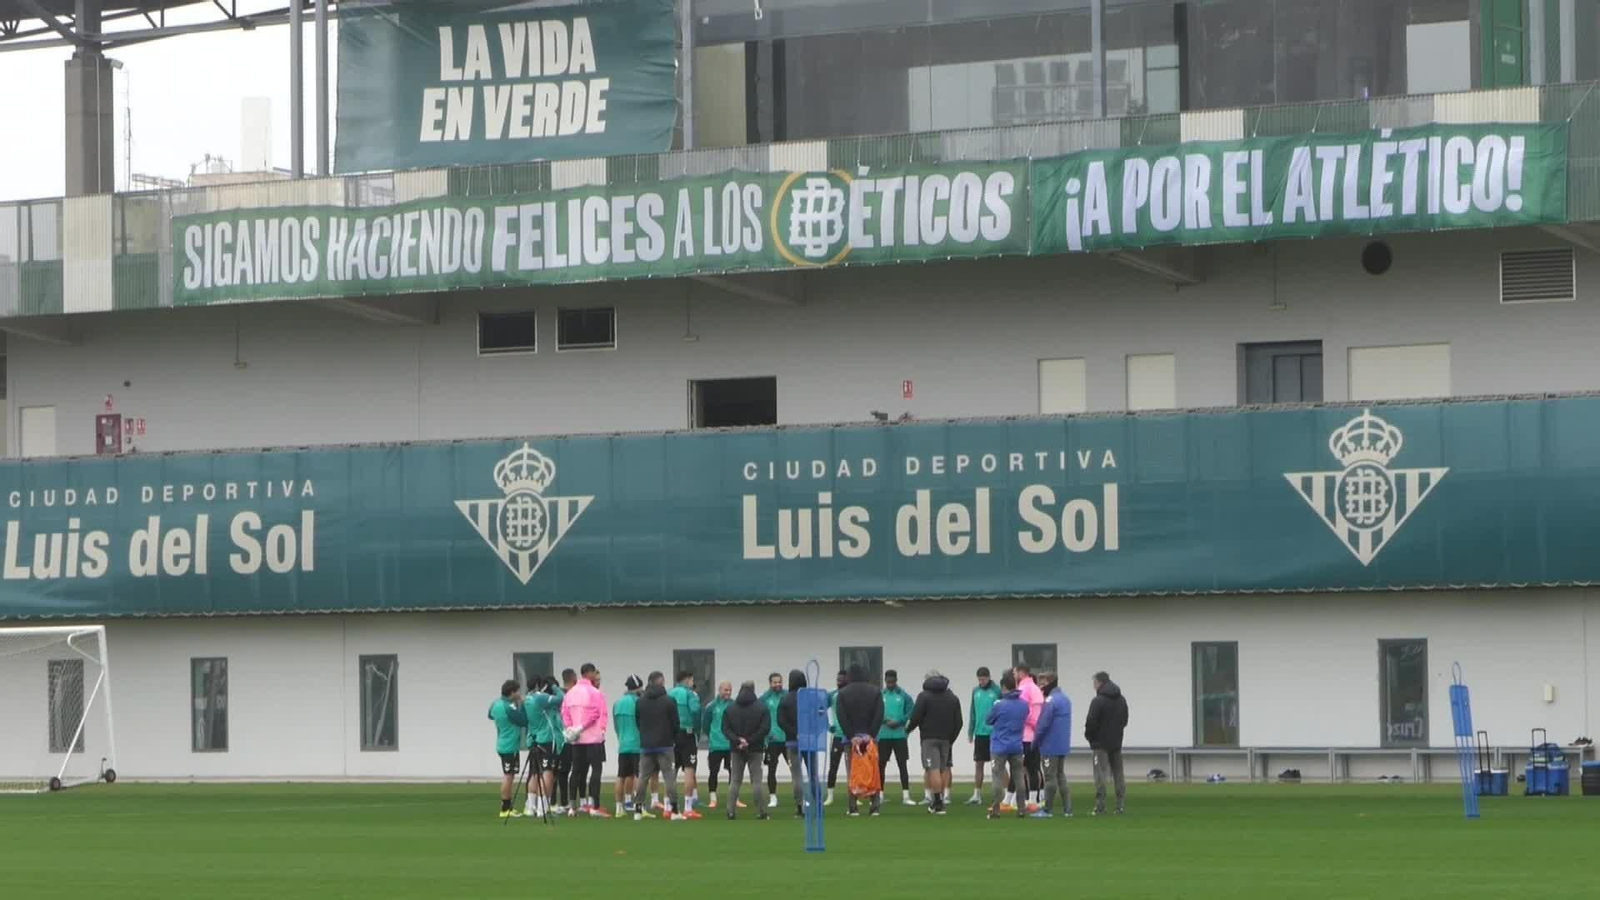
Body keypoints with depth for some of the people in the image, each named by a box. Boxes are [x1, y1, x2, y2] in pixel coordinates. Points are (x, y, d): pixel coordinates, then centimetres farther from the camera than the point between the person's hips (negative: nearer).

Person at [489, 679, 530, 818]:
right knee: (508, 777, -6)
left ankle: (507, 807, 18)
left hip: (503, 745, 9)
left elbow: (491, 715, 24)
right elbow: (524, 721, -16)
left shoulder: (496, 704, 4)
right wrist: (521, 705, -8)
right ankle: (505, 809, -4)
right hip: (510, 747, -9)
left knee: (508, 776, 14)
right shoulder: (508, 708, -21)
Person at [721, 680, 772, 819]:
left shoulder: (730, 709, 2)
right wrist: (751, 741, -12)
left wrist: (738, 740, -12)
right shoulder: (761, 708, -5)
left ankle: (731, 812, -1)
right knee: (757, 780, 1)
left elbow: (725, 729, -5)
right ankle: (761, 812, -3)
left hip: (736, 750, 2)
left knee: (734, 781, 6)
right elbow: (765, 728, -13)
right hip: (755, 749, -2)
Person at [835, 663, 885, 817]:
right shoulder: (875, 691, 4)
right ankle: (876, 805, -1)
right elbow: (879, 715, -4)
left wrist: (851, 736, -7)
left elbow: (841, 717, -5)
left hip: (852, 737, -1)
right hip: (870, 738, 1)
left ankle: (854, 807, -4)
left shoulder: (843, 693, 2)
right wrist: (872, 734, -6)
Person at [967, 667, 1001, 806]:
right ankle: (977, 795, 12)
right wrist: (970, 732, 11)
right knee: (978, 764, 7)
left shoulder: (997, 691, -7)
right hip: (980, 733, 5)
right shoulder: (976, 691, 9)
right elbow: (973, 713, 14)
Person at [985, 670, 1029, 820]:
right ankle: (1021, 809, 11)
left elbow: (988, 720, 1)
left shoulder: (999, 705, -14)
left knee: (999, 777, 2)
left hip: (1000, 747, -4)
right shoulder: (1024, 705, 0)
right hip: (1017, 746, 4)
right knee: (1019, 777, 10)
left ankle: (996, 809, 1)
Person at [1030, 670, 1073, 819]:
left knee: (1050, 777, -2)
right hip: (1063, 745, 8)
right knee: (1061, 775, 14)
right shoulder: (1066, 698, 11)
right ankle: (1067, 808, 10)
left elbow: (1043, 724, -19)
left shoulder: (1051, 700, -18)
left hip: (1050, 746, -8)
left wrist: (1035, 741, -5)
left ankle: (1047, 809, 2)